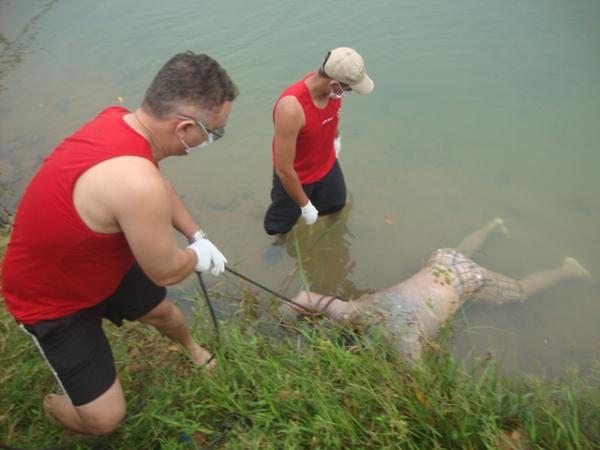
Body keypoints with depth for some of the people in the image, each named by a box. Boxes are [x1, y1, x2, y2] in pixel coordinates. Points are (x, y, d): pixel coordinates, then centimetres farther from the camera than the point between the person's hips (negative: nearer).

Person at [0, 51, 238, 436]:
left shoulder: (120, 119, -15)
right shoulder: (136, 183, -44)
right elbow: (165, 272, -27)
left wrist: (199, 237, 2)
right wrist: (199, 256, -6)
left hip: (99, 264, 8)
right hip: (52, 300, -8)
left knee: (162, 309, 27)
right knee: (106, 418, 0)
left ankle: (191, 346, 61)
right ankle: (53, 405, 35)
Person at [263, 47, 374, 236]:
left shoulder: (331, 88, -21)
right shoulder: (291, 108, -42)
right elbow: (284, 170, -34)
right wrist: (305, 206, -23)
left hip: (327, 166, 6)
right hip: (295, 176, -5)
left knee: (336, 204, 27)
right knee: (278, 227, 14)